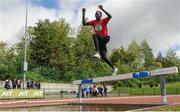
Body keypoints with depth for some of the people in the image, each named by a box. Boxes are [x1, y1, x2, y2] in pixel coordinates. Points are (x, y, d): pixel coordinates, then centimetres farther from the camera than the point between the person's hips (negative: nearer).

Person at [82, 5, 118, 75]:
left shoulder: (104, 20, 0)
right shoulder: (93, 22, 13)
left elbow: (110, 16, -20)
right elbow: (84, 24, 9)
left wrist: (102, 9, -24)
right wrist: (83, 14, 1)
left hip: (105, 38, -6)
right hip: (100, 41, 6)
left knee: (95, 35, -36)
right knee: (103, 57, 1)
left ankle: (98, 52, -48)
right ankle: (114, 68, 18)